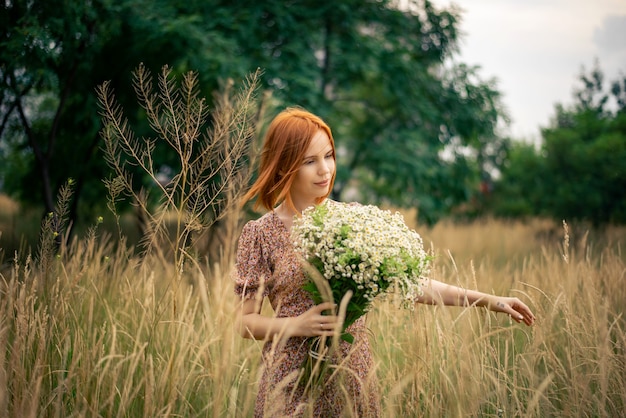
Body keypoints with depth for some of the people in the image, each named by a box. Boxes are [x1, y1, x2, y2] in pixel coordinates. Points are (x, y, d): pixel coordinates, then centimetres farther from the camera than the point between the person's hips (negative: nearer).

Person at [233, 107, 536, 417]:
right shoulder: (260, 234, -6)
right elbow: (246, 322, -3)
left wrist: (488, 300, -1)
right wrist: (296, 325, -20)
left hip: (354, 378, 3)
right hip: (293, 384, -3)